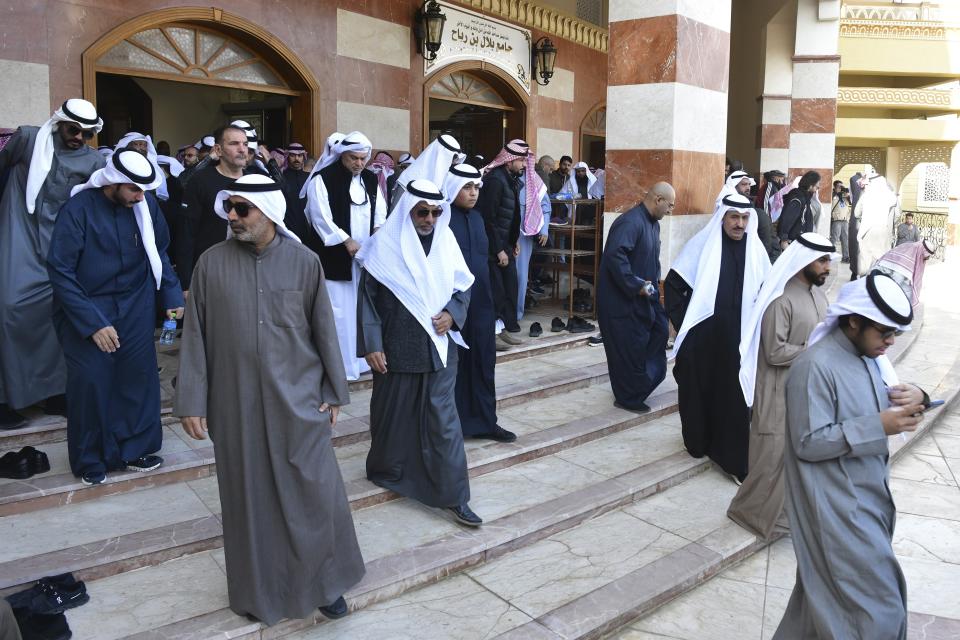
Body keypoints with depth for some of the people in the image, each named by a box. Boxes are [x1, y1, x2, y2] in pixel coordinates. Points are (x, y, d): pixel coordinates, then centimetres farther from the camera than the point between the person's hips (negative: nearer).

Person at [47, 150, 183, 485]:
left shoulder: (145, 204, -4)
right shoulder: (78, 208, -15)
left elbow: (159, 253, 9)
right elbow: (60, 271, -13)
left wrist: (172, 295, -2)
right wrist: (92, 323, -18)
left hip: (136, 305, 3)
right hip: (86, 307, -3)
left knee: (139, 373, 2)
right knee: (90, 379, -3)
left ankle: (134, 448, 22)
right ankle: (90, 460, 19)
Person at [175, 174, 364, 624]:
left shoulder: (304, 262, -4)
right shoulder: (212, 263, -3)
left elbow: (323, 330, 1)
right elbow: (195, 336, 1)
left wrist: (333, 392, 3)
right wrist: (192, 403, -1)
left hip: (298, 400, 0)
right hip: (237, 405, 1)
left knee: (314, 494, 6)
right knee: (250, 497, 13)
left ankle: (323, 581, 29)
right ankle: (258, 590, 34)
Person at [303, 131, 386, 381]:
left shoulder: (371, 180, 11)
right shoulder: (323, 179, -7)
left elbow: (380, 211, 14)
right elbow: (321, 218, -12)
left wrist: (378, 228, -7)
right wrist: (347, 241, -15)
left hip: (366, 256, 6)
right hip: (335, 256, -5)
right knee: (338, 311, -2)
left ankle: (363, 359, 22)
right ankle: (340, 364, 7)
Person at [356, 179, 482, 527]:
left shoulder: (446, 240, 2)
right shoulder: (386, 244, -7)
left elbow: (463, 286, 12)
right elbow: (368, 297, -5)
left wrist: (452, 313, -7)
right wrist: (371, 345, -9)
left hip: (438, 348, 2)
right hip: (396, 348, -2)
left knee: (443, 417, 1)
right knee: (393, 413, 13)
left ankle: (454, 495, 7)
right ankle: (387, 469, 38)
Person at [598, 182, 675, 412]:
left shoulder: (653, 223, 11)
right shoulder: (630, 222, -21)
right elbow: (615, 256, -33)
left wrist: (655, 282, 9)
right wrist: (635, 285, -26)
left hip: (643, 297, 10)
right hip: (622, 300, -10)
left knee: (660, 330, 12)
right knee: (629, 347, 0)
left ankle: (640, 384, 26)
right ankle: (629, 398, 16)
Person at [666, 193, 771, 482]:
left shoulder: (756, 250, 1)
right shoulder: (701, 244, -6)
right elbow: (672, 285, -1)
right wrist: (683, 322, -4)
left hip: (738, 340, 1)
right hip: (702, 339, -1)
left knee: (736, 398, 2)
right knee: (699, 391, 11)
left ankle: (736, 458, 12)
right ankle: (698, 442, 33)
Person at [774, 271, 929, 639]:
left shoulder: (870, 356, 5)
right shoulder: (816, 366, -22)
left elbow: (873, 410, 14)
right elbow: (808, 443, -23)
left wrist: (911, 400, -7)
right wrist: (880, 427, -24)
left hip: (869, 497, 8)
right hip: (838, 509, -8)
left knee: (824, 593, 21)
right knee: (877, 609, 1)